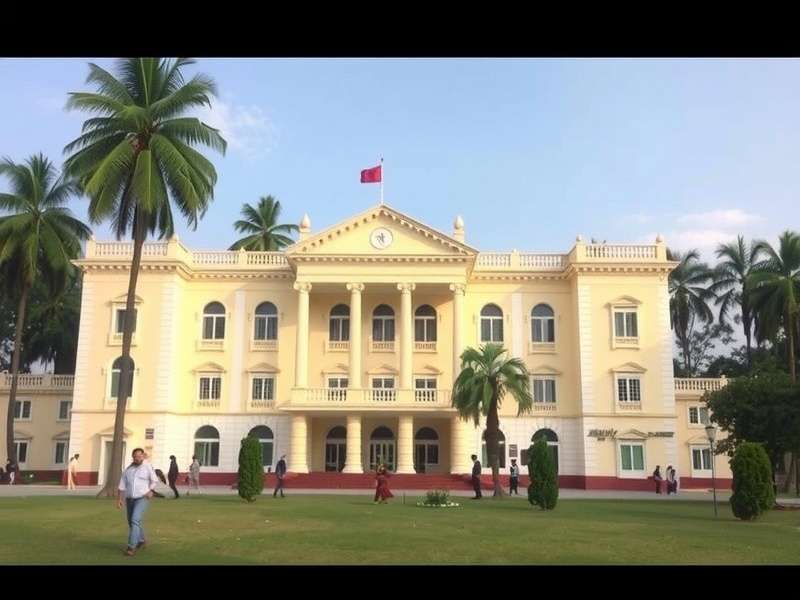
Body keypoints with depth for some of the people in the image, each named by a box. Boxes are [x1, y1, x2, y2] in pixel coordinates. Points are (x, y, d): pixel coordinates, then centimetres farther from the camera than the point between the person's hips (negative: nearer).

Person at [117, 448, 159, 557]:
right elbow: (122, 486, 5)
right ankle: (142, 540, 40)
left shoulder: (148, 467, -6)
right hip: (129, 499, 5)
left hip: (142, 499, -5)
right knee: (132, 522, 16)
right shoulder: (128, 469, 3)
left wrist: (150, 491, -11)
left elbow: (155, 481, 4)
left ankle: (131, 547, -18)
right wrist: (119, 499, -1)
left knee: (135, 520, -20)